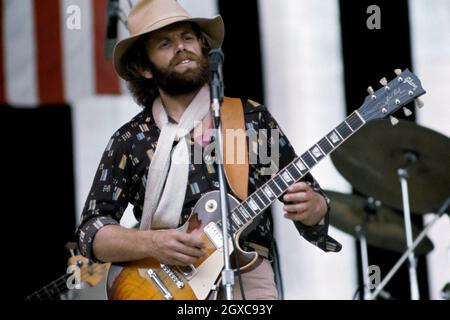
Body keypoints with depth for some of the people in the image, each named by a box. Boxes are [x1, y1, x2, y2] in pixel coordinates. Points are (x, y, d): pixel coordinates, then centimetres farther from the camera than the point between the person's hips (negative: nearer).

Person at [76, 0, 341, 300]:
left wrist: (311, 207, -12)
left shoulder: (252, 116, 7)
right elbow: (90, 231, 3)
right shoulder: (129, 140, 6)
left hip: (246, 273, 0)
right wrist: (150, 243, -14)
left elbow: (310, 195, 11)